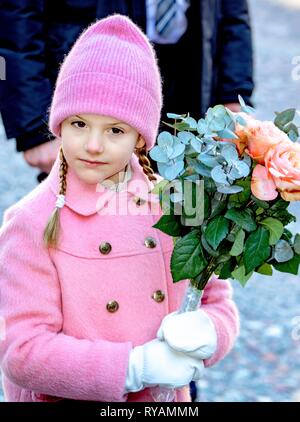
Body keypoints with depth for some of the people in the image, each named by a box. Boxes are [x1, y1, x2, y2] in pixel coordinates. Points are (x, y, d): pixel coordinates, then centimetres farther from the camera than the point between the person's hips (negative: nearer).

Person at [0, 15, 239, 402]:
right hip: (66, 399, -3)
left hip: (167, 398, 3)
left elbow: (217, 302, 2)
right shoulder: (34, 224, -16)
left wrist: (205, 332, -20)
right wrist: (137, 368, -26)